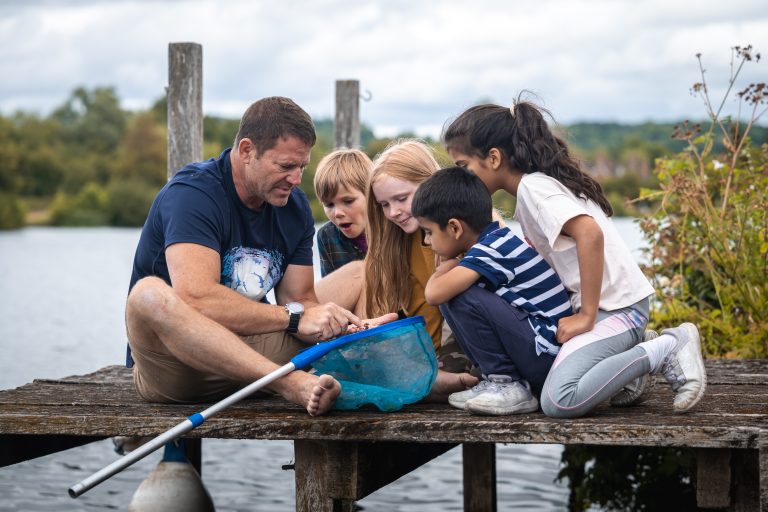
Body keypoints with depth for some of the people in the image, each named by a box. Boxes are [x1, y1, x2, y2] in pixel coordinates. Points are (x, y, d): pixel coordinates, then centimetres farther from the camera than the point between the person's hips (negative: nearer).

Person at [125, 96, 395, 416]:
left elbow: (301, 300, 6)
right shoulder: (191, 193, -17)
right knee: (151, 293, -38)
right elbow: (196, 298, -31)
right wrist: (295, 317, -27)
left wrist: (342, 328, -17)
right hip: (169, 364, -6)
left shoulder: (294, 206, 8)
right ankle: (294, 384, -50)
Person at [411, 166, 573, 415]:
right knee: (453, 293, 9)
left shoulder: (491, 250, -17)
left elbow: (434, 293, -26)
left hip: (549, 356, -10)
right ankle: (497, 380, 7)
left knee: (462, 297, -20)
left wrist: (448, 265, -7)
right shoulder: (498, 240, 11)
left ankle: (506, 383, -9)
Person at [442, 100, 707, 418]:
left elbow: (589, 233, -28)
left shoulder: (532, 187, -14)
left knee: (559, 401, -27)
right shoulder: (539, 181, 16)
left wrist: (587, 316, -23)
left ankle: (668, 349, -12)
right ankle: (630, 349, 12)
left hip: (614, 305, -10)